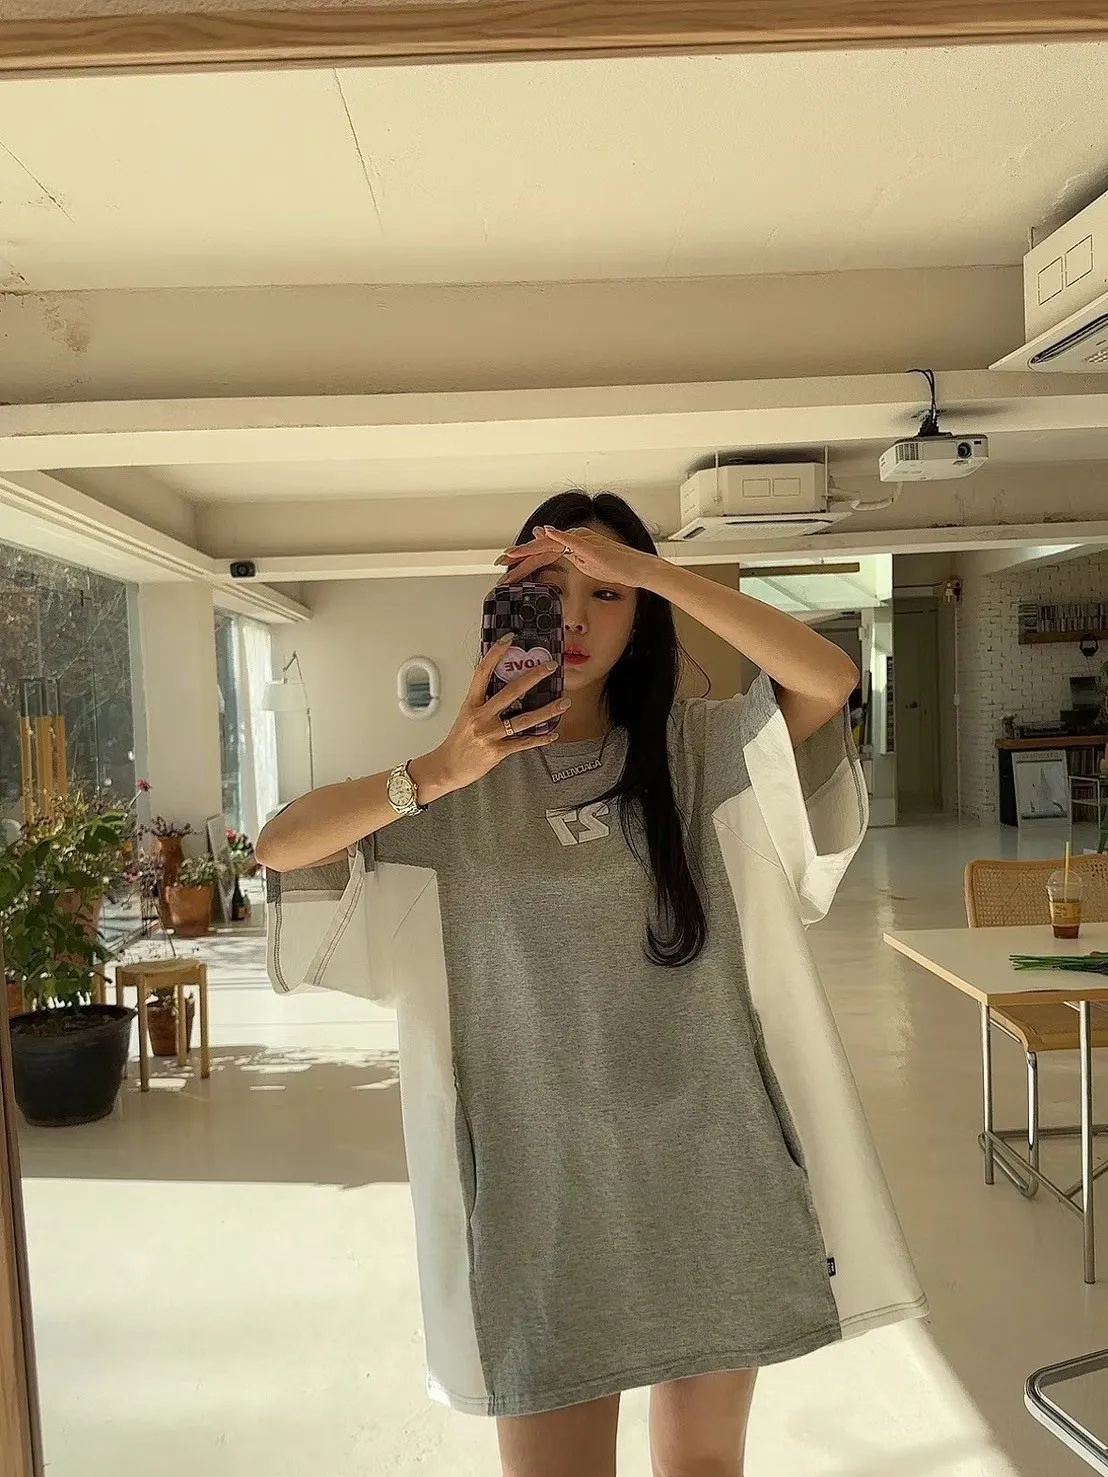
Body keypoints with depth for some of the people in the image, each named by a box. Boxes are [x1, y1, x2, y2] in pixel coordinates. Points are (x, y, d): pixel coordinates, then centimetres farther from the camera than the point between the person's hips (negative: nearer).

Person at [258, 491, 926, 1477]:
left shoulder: (699, 751, 0)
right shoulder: (465, 788, 0)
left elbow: (830, 681, -17)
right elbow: (281, 848, -8)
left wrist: (648, 569, -21)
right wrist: (433, 776, -23)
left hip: (706, 1164, 1)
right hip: (545, 1177, 0)